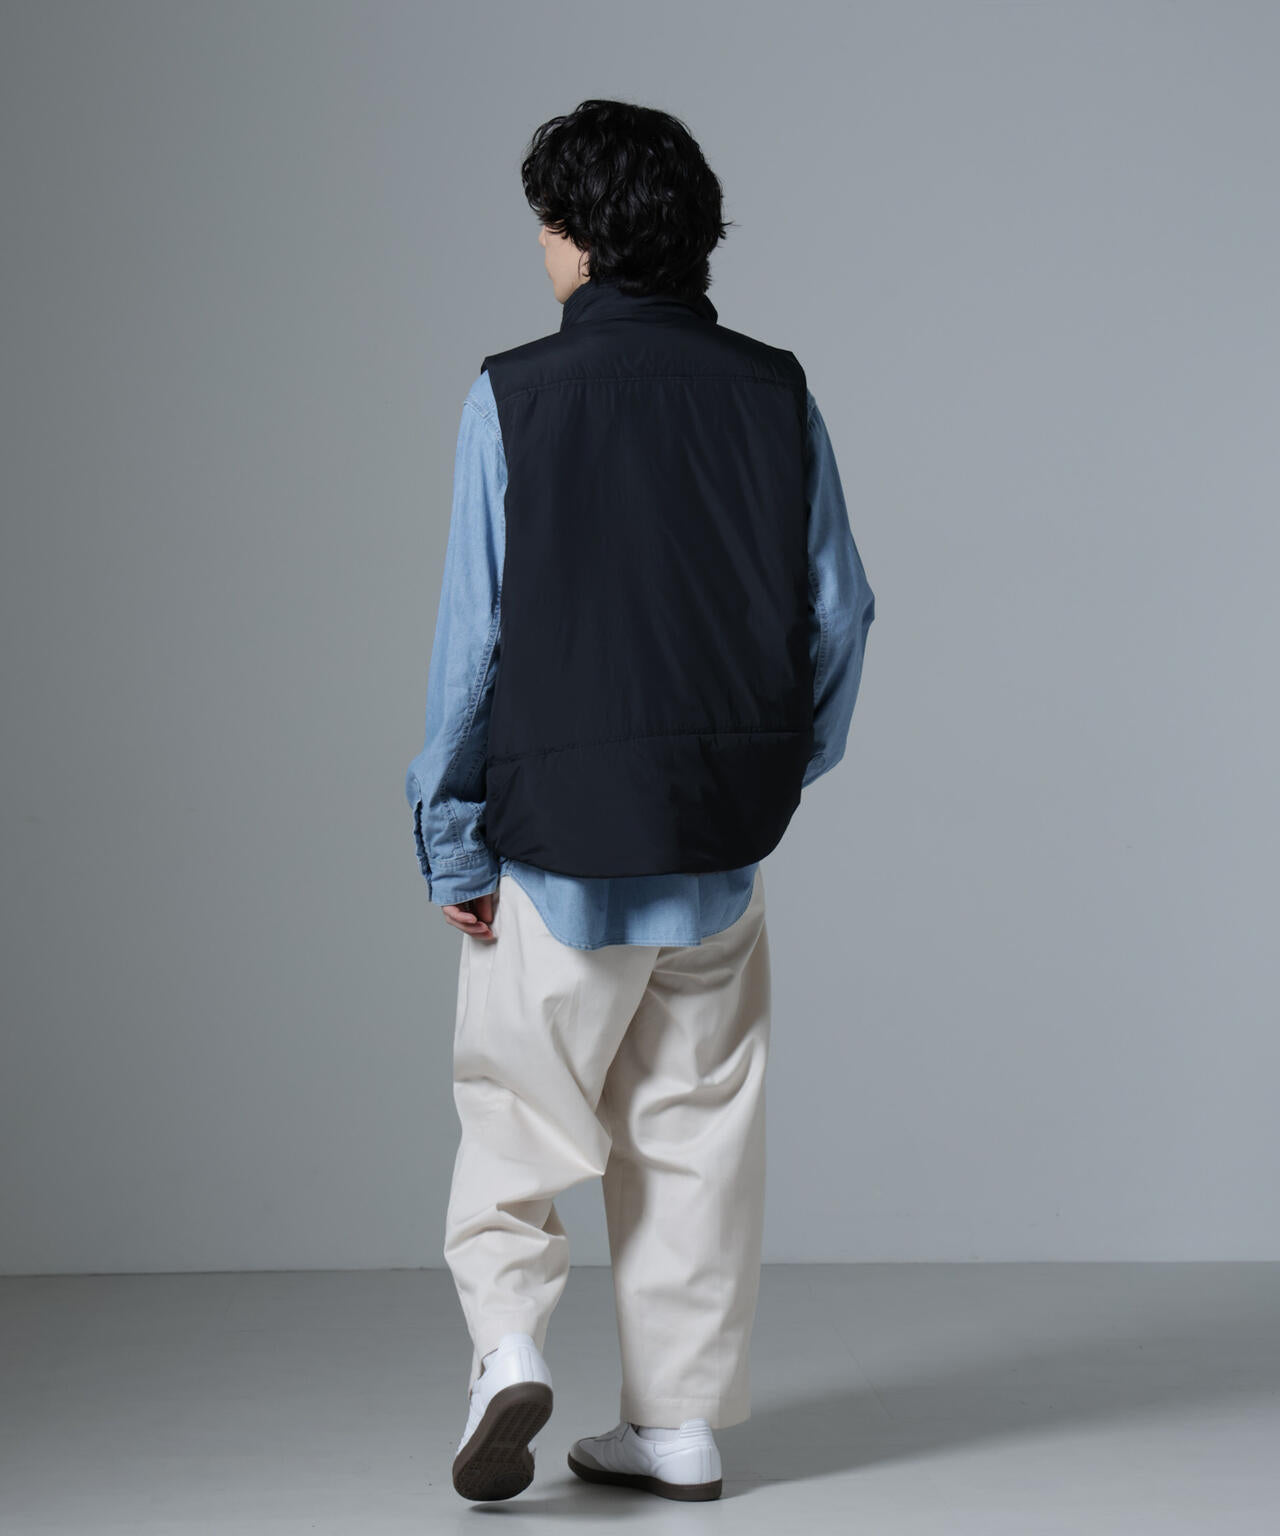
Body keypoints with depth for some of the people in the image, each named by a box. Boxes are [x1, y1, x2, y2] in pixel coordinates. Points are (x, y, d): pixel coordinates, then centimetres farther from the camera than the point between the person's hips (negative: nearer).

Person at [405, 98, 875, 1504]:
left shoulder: (517, 395, -8)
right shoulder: (777, 395, 1)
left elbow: (475, 634, -8)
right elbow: (840, 611, 4)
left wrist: (451, 840, -2)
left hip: (561, 831, -3)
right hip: (723, 835, 3)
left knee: (517, 1106, 13)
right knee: (697, 1127, 11)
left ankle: (507, 1340, -5)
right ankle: (680, 1424, 17)